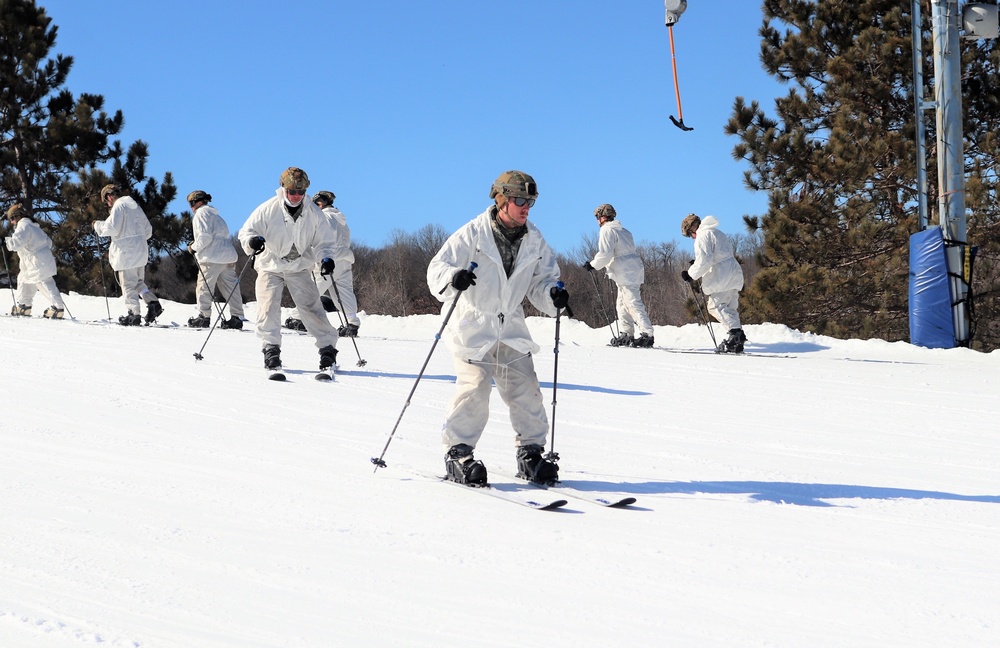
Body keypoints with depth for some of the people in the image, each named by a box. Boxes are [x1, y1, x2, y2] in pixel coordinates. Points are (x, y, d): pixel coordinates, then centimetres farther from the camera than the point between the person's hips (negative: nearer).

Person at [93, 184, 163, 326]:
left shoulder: (119, 206, -9)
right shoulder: (135, 206, 18)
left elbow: (112, 228, -17)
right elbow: (148, 230, 20)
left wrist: (98, 225, -1)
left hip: (126, 251, -8)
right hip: (141, 250, 8)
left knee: (128, 284, -2)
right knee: (139, 282, 17)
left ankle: (134, 314, -2)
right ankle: (153, 302, -2)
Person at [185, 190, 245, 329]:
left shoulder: (200, 214, -4)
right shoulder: (214, 214, 25)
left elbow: (205, 236, -16)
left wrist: (194, 247, -3)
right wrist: (197, 244, 20)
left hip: (213, 258, -9)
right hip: (228, 256, 9)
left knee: (204, 286, -2)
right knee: (230, 287, 7)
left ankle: (203, 316, -4)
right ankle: (237, 317, 5)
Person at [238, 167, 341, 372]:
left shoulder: (314, 213, -5)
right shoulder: (268, 209, -11)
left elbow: (325, 242, 1)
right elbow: (246, 231, -8)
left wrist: (327, 258, -21)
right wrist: (252, 241, -33)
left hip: (300, 268, 1)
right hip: (270, 266, 0)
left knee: (311, 307, -9)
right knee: (268, 308, -13)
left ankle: (328, 348, -2)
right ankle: (271, 348, 0)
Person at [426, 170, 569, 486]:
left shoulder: (534, 240, 5)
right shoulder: (473, 234, -10)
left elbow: (541, 280, 12)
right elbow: (437, 268, -11)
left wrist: (553, 295, -11)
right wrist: (454, 279, -34)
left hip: (511, 327, 5)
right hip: (474, 324, -5)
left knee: (525, 390, 0)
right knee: (474, 387, -15)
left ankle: (531, 452, 14)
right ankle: (457, 452, -3)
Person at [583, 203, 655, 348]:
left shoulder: (607, 230, -8)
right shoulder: (623, 231, 21)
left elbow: (605, 254, -16)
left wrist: (593, 265, -3)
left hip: (626, 273, -10)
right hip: (633, 269, 10)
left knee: (634, 304, -12)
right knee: (622, 303, 15)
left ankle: (647, 334, -17)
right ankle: (626, 334, 15)